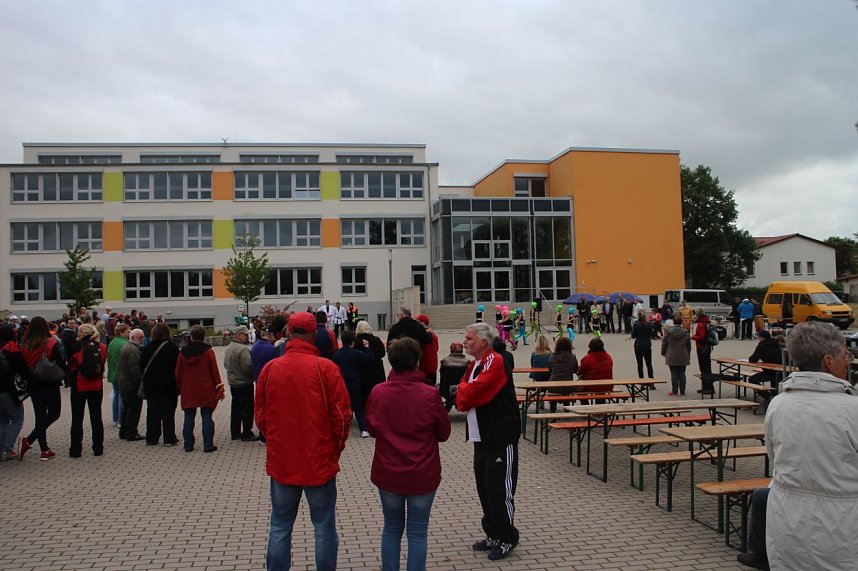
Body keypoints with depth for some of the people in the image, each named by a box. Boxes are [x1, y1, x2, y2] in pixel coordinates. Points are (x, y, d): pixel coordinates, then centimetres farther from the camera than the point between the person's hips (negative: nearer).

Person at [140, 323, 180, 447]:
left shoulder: (147, 348, -2)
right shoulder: (173, 348, -11)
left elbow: (142, 367, 4)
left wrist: (145, 380, 16)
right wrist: (178, 385, 1)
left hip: (151, 385, 3)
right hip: (169, 385, -3)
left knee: (152, 411, 12)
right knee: (168, 412, 5)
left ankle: (152, 438, 16)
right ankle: (169, 439, 6)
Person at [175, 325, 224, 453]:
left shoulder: (183, 352, 2)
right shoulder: (208, 351, -7)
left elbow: (178, 374, 7)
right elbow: (215, 372, -6)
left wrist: (180, 389, 19)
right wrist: (219, 388, 1)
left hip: (188, 392, 3)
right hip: (206, 392, -3)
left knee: (189, 419, 10)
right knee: (207, 418, 1)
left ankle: (188, 445, 14)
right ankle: (208, 445, 1)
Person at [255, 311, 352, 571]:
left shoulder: (270, 369, -5)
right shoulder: (326, 368, -12)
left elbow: (260, 416, 4)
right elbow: (341, 415, -9)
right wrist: (335, 449, 8)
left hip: (280, 461, 3)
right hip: (320, 461, -2)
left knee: (280, 527, 15)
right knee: (324, 526, 10)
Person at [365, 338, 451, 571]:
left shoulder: (377, 393, -10)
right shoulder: (430, 395, -15)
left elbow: (371, 429, 6)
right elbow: (444, 433, -1)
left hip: (388, 473, 2)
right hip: (422, 475, -2)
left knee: (391, 528, 18)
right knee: (417, 532, 10)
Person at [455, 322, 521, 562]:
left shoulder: (496, 362, -16)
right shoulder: (474, 364, 13)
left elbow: (472, 392, -24)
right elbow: (462, 398, 10)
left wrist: (463, 389, -3)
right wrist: (464, 395, -12)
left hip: (500, 437, -9)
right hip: (481, 437, 9)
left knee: (499, 489, -1)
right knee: (484, 488, 14)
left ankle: (507, 539, 12)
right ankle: (493, 535, 27)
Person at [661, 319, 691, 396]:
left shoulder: (668, 332, -5)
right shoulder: (685, 333, 1)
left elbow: (664, 344, 1)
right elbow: (689, 346, 8)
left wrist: (663, 353, 17)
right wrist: (688, 355, 20)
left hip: (672, 357, -2)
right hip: (683, 357, 2)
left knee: (674, 374, 2)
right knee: (682, 374, 6)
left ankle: (674, 392, 4)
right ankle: (682, 392, 8)